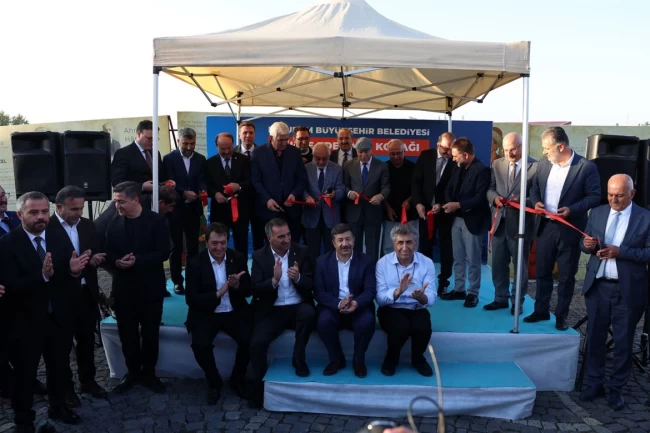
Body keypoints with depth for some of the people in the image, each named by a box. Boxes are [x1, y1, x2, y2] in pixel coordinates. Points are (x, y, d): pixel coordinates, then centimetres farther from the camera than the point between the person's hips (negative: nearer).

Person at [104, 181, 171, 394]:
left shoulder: (157, 220, -7)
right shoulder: (114, 223, 5)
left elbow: (163, 252, -14)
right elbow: (108, 253, 6)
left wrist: (137, 261, -23)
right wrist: (117, 262, -17)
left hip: (150, 287, -3)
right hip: (123, 288, 3)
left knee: (150, 332, 8)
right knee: (127, 333, 10)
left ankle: (149, 373, 25)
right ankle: (132, 372, 27)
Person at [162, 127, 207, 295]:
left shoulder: (200, 159, 6)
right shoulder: (169, 158, -4)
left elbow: (202, 181, -3)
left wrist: (203, 191, -25)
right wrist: (184, 193, -28)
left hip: (193, 208, 3)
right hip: (175, 208, -3)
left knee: (193, 246, 8)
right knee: (176, 246, 6)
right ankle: (177, 281, 13)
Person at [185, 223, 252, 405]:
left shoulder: (238, 258, -1)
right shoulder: (195, 263, -8)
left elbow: (249, 290, 3)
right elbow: (191, 299, -11)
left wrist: (237, 286, -21)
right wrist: (218, 293, -23)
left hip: (235, 312, 2)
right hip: (206, 314, -1)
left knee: (249, 341, -23)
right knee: (200, 345, -27)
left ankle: (237, 379, 7)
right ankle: (214, 383, 3)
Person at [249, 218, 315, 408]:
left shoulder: (301, 251, 1)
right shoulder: (260, 256, 0)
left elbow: (310, 284, -3)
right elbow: (255, 289, -7)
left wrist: (298, 278, -25)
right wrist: (274, 280, -25)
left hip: (298, 307, 0)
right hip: (272, 310, 0)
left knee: (308, 313, -34)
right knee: (257, 343, -22)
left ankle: (299, 358, -10)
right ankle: (260, 386, 3)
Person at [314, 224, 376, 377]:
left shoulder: (365, 261, 0)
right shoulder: (323, 261, 1)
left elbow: (370, 290, -8)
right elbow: (318, 292, -6)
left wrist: (356, 303, -31)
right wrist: (338, 303, -25)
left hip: (358, 306, 0)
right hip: (333, 306, 1)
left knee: (367, 321, -32)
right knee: (323, 320, -31)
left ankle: (358, 360, -4)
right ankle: (336, 359, -6)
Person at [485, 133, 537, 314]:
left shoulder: (535, 166, -8)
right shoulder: (497, 164, 8)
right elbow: (490, 189, 7)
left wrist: (521, 201, -26)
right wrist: (495, 197, -15)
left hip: (520, 223, -4)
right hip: (499, 222, 5)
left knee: (520, 265, 10)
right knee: (498, 264, 13)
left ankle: (517, 301, 24)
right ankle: (501, 298, 28)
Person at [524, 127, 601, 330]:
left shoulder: (587, 167, -11)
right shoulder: (543, 163, 4)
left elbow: (595, 196, -9)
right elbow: (534, 188, 13)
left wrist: (572, 209, -22)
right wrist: (536, 202, -8)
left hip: (570, 229, -4)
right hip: (545, 227, 5)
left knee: (566, 276, 8)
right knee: (542, 272, 13)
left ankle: (561, 316, 21)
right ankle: (541, 311, 27)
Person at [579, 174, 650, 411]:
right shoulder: (596, 213, 6)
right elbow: (585, 244, 8)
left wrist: (620, 252, -21)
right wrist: (588, 245, -14)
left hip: (628, 289, -3)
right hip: (598, 286, 3)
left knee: (623, 341, 9)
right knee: (595, 337, 11)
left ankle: (616, 388, 23)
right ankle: (594, 383, 25)